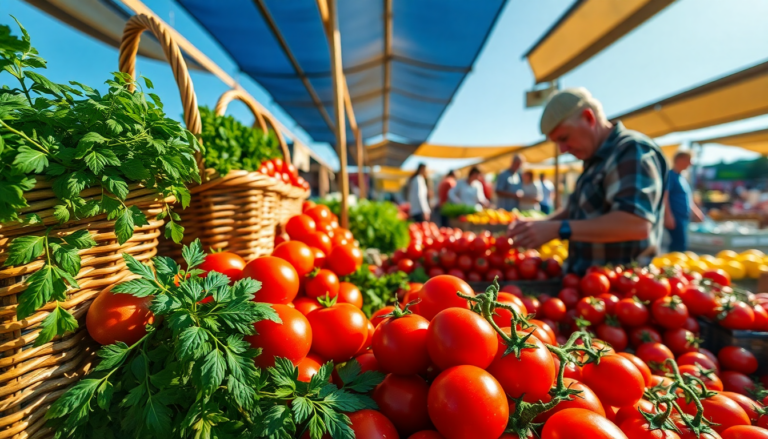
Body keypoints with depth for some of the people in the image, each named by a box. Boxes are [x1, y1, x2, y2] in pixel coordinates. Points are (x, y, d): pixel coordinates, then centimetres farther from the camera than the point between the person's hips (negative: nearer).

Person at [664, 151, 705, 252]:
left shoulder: (682, 177, 18)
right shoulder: (670, 175, -10)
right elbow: (664, 196, -19)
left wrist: (696, 212, 29)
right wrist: (668, 216, -25)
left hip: (684, 217, 10)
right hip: (676, 217, -10)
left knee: (677, 245, 12)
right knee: (680, 246, -10)